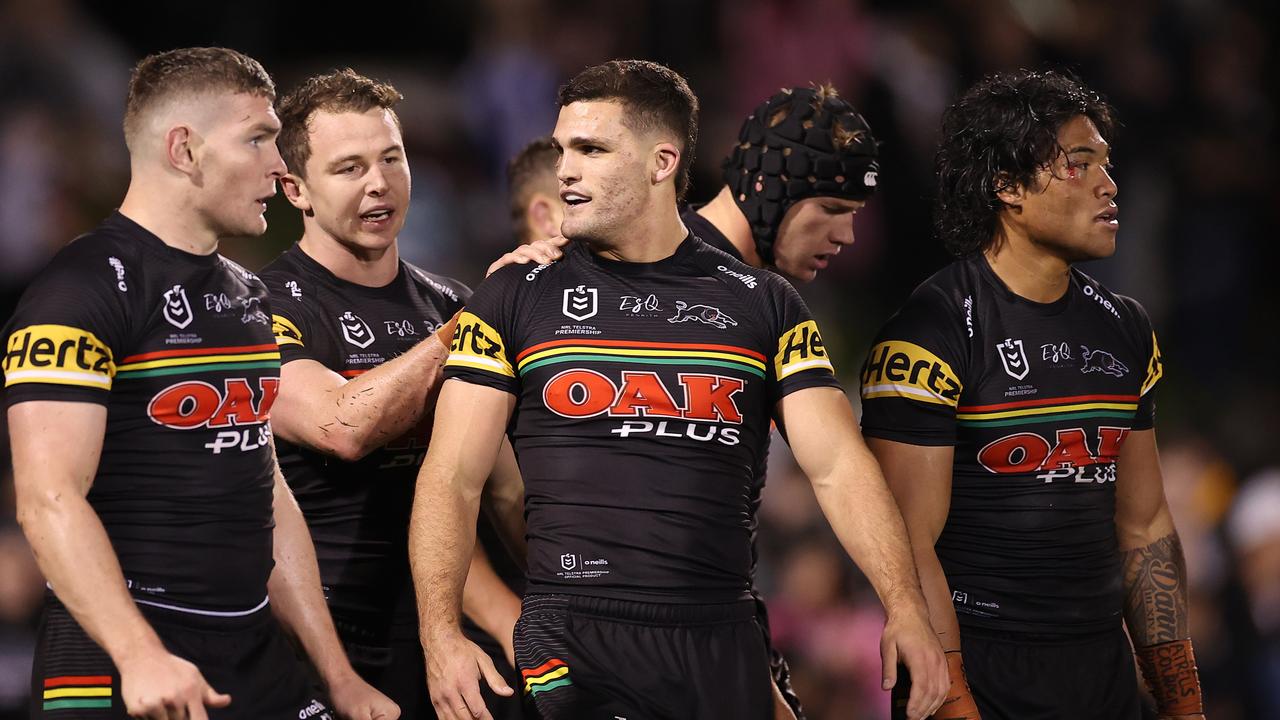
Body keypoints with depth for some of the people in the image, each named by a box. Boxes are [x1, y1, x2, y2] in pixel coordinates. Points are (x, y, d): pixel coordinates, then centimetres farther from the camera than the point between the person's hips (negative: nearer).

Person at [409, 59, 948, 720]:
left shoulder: (761, 305, 10)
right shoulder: (516, 299, 7)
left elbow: (838, 466, 2)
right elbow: (452, 478, 1)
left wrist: (905, 610, -13)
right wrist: (440, 634, -15)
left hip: (720, 644, 2)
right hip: (569, 640, -1)